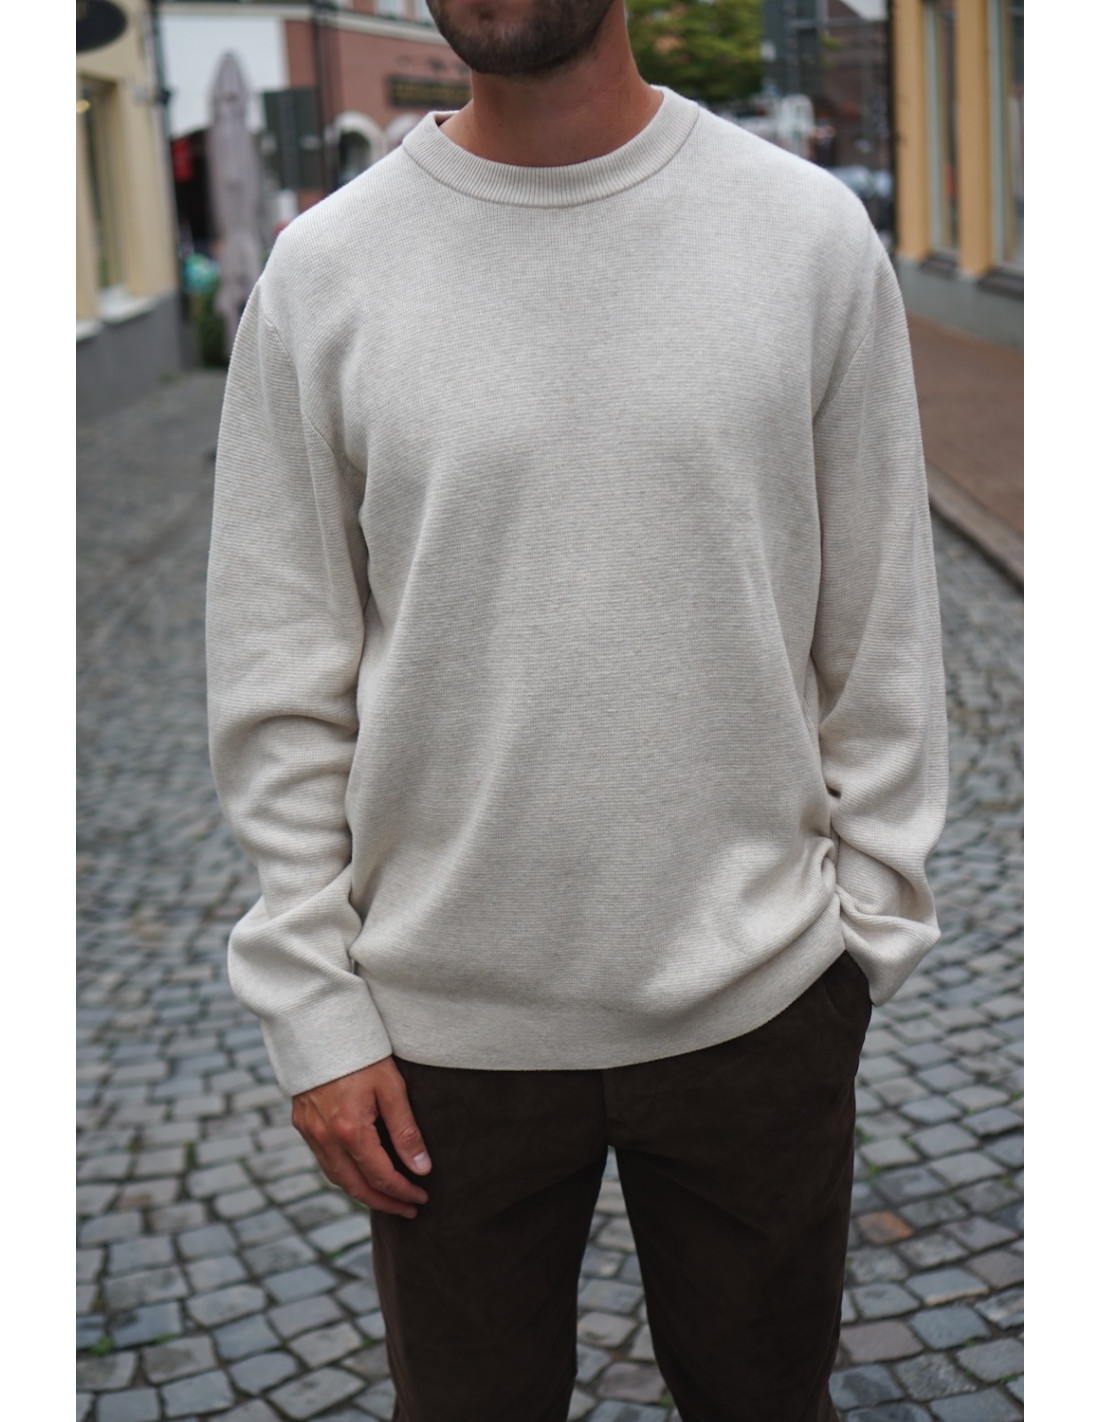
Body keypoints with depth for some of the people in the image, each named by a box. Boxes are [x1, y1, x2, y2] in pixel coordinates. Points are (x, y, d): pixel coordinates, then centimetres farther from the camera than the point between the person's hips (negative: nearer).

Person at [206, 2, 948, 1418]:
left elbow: (880, 639, 2)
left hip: (759, 997, 1)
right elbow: (280, 686, -2)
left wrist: (871, 926, 2)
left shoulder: (812, 231, -3)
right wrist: (314, 1006, -3)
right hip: (446, 1023, 0)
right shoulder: (321, 269, -4)